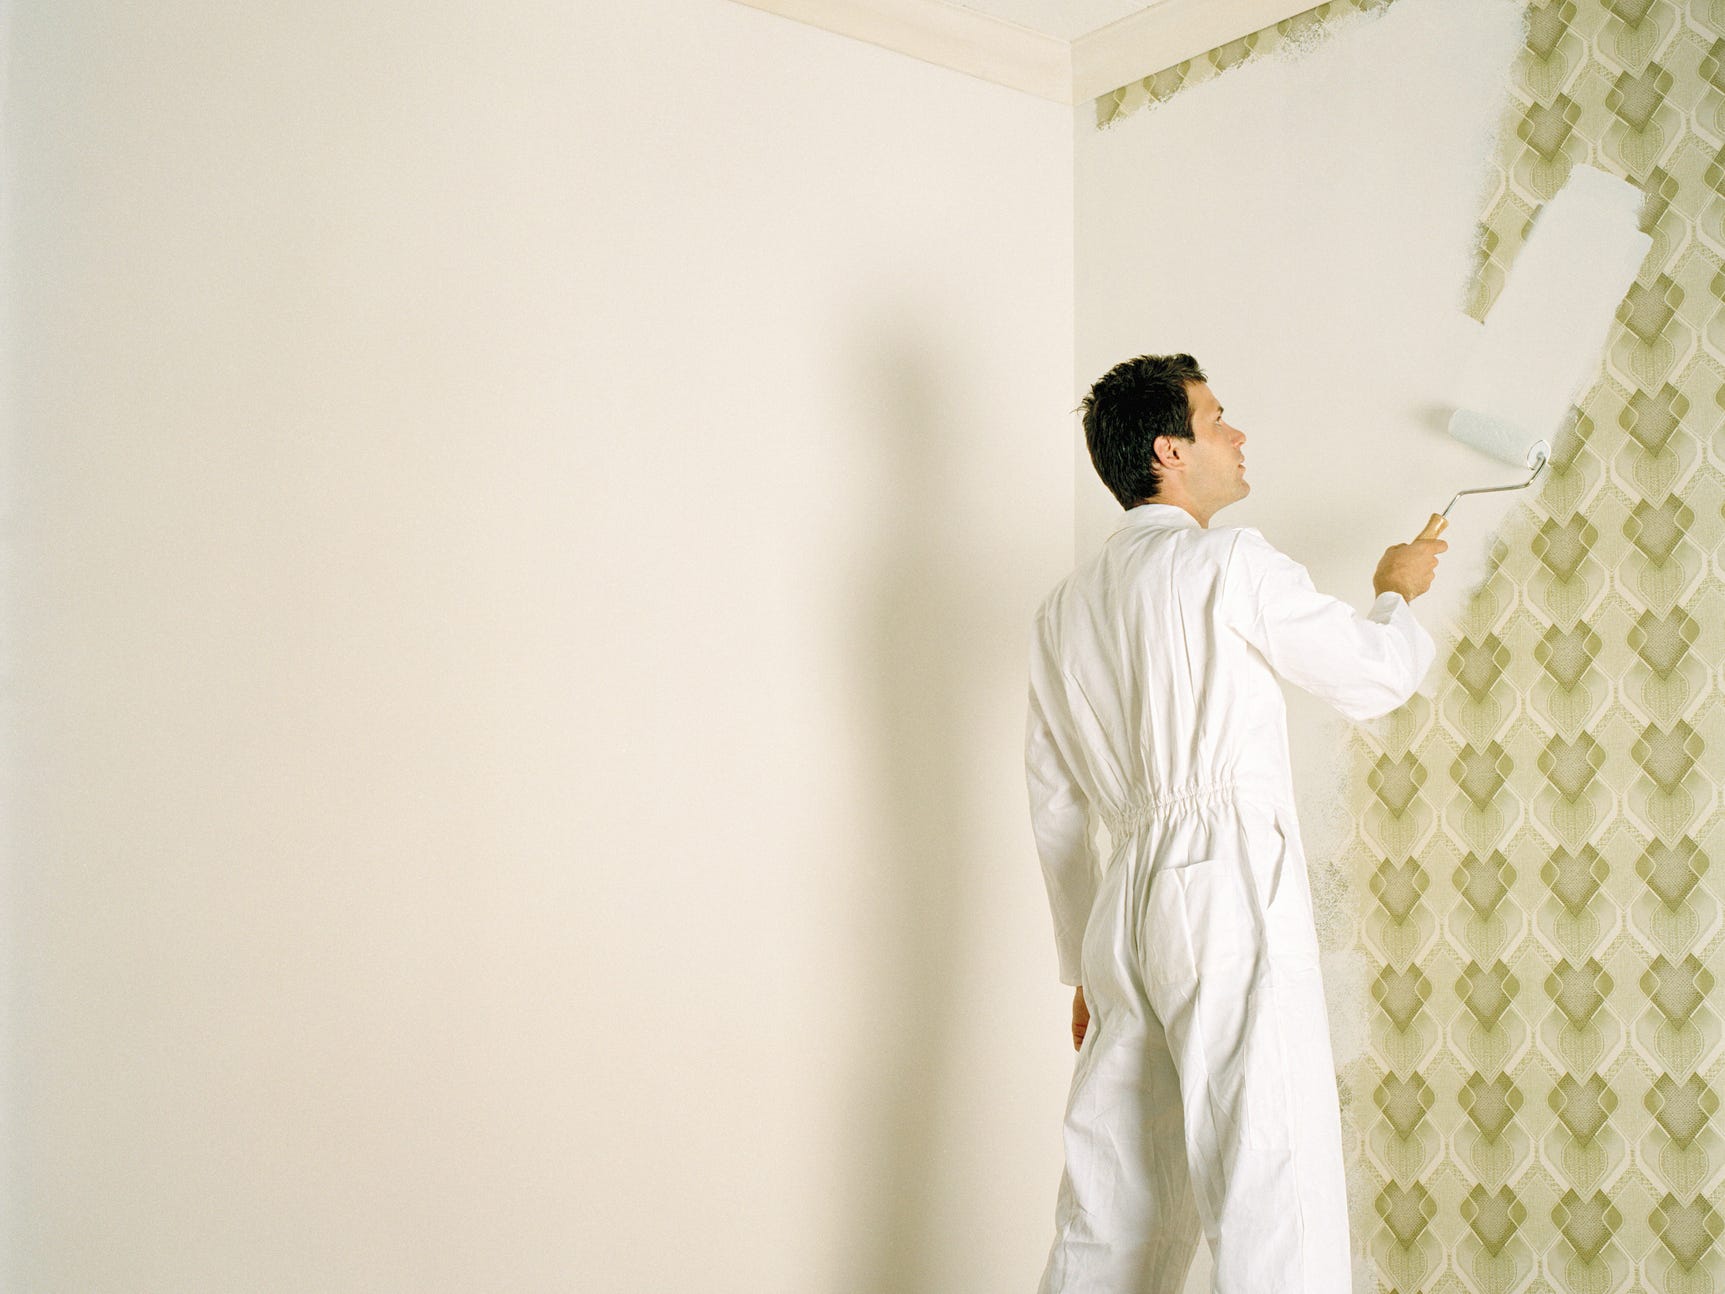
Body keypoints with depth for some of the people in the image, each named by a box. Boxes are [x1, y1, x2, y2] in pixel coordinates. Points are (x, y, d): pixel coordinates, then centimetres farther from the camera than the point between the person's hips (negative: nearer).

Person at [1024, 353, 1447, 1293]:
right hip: (1228, 886, -7)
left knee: (1112, 1218, 11)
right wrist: (1395, 592, 28)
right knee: (1275, 1201, -7)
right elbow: (1375, 678, 6)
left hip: (1128, 899, 8)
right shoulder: (1229, 562, -2)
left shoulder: (1065, 607, 18)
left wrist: (1084, 967, 26)